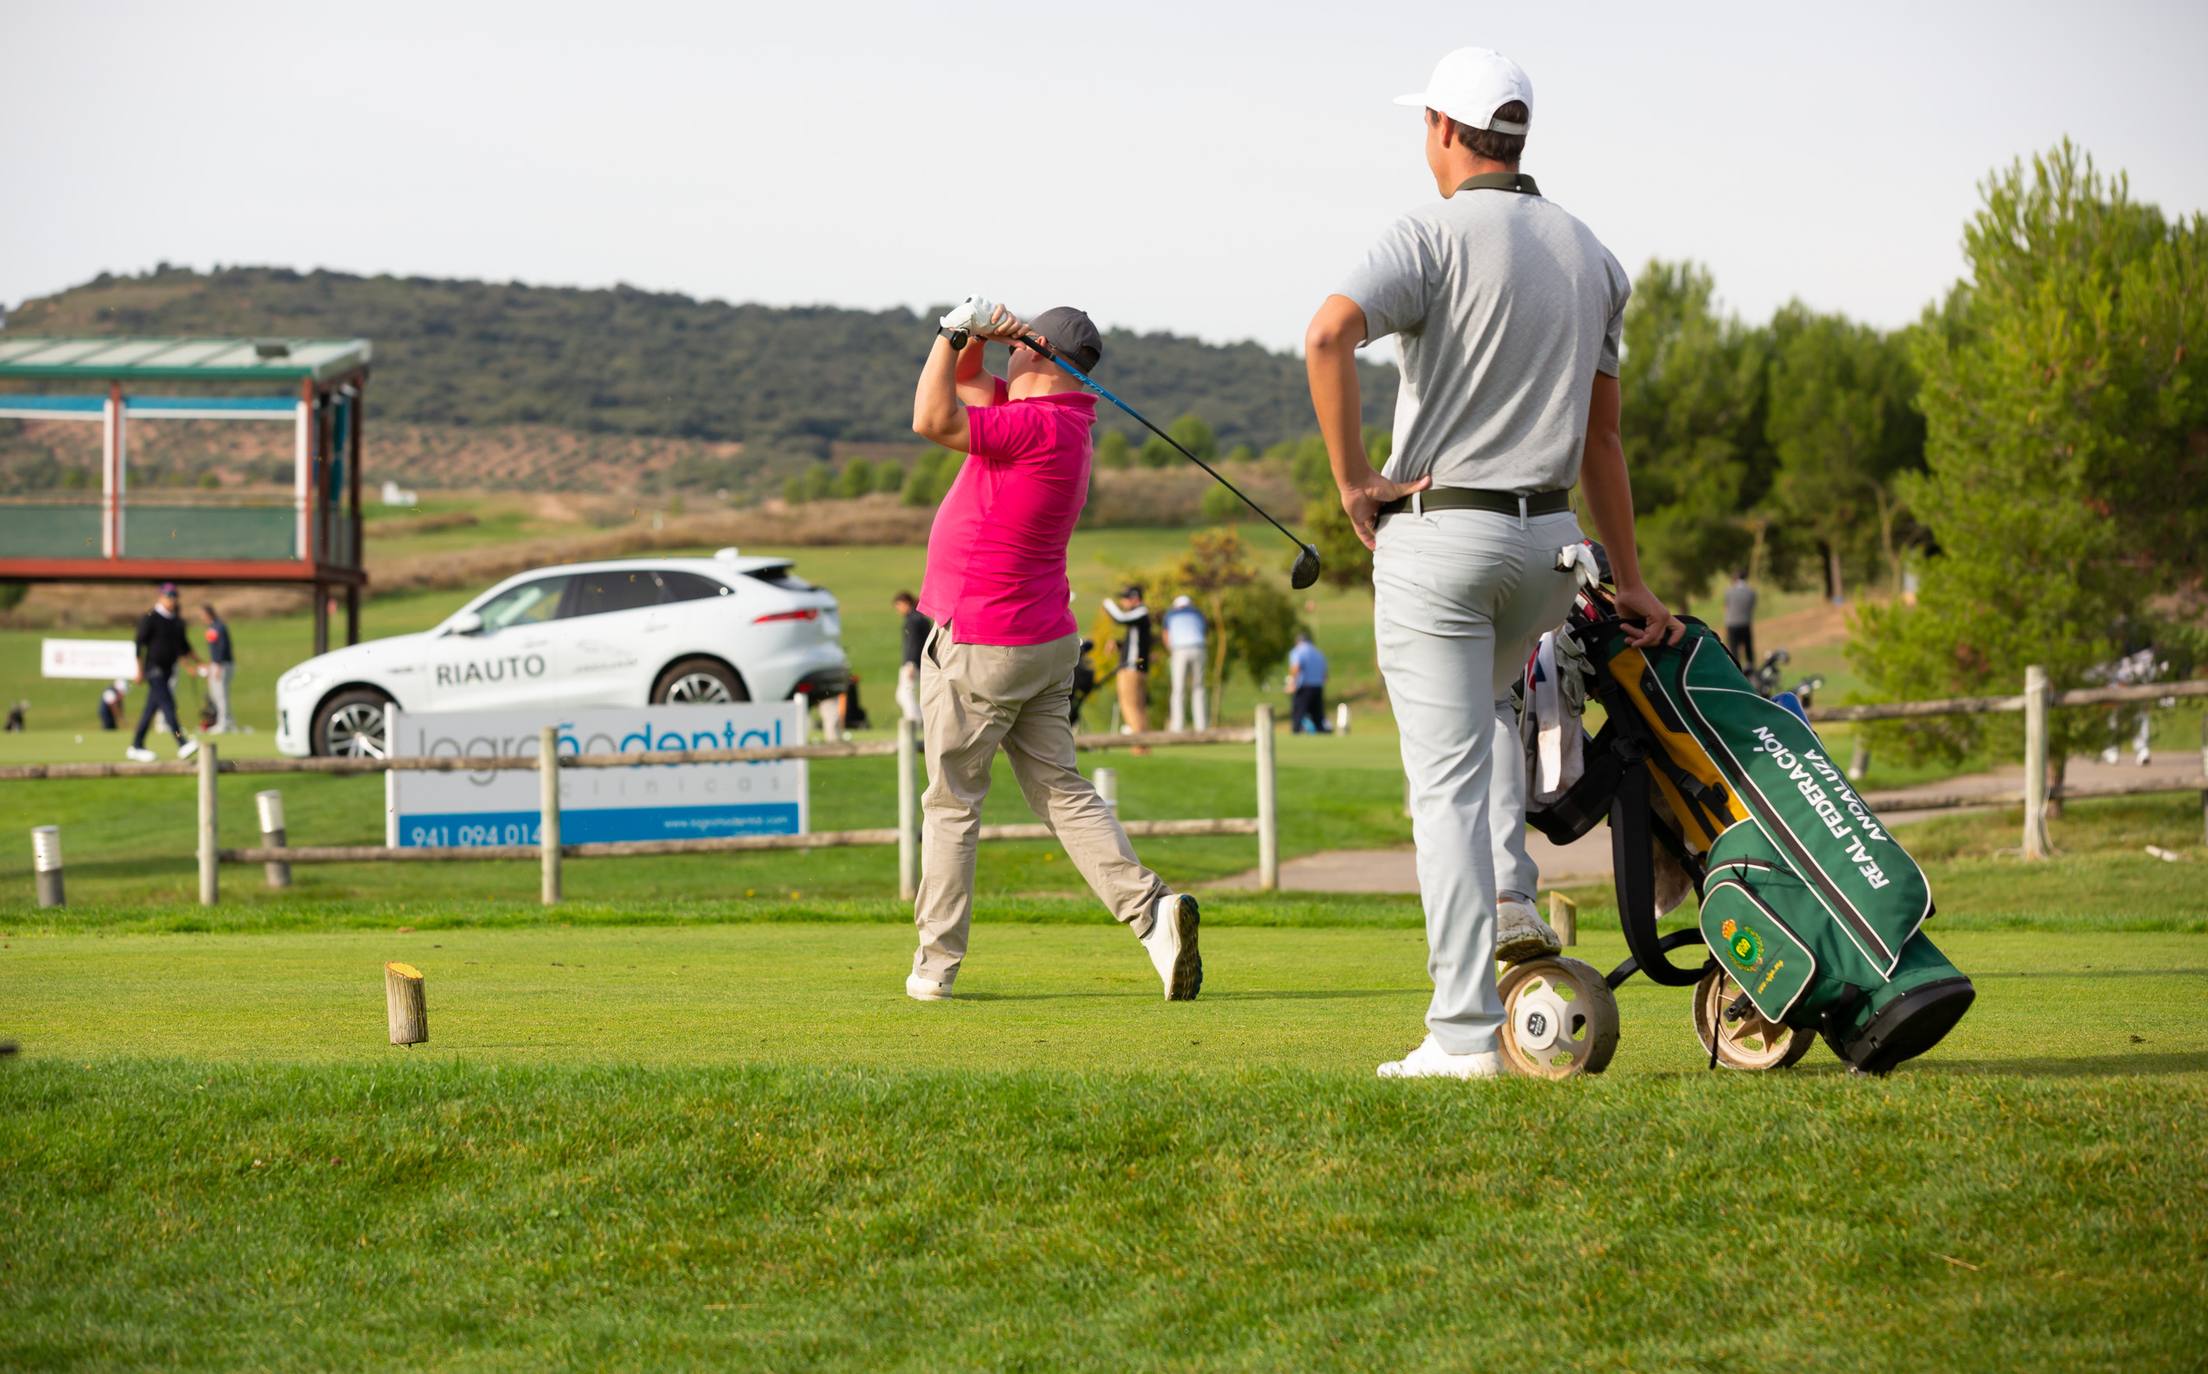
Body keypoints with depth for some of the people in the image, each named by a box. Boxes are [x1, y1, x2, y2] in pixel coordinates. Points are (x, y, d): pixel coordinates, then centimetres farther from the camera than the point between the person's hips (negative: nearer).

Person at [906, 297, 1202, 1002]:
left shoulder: (1041, 426, -20)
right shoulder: (1064, 420, 10)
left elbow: (933, 419, -28)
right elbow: (965, 381, 22)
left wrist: (955, 330, -17)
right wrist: (974, 337, 1)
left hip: (979, 647, -9)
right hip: (1049, 642, 9)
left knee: (951, 802, 3)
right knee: (1061, 790, 6)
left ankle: (935, 964, 8)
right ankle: (1152, 909, -11)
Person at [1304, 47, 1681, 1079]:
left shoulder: (1433, 236, -8)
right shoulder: (1591, 256, 12)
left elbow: (1329, 334, -27)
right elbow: (1602, 434, 15)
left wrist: (1352, 480, -17)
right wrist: (1628, 580, 17)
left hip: (1438, 529, -6)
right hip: (1551, 537, 6)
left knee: (1448, 784, -6)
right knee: (1477, 726, 31)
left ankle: (1468, 1031, -10)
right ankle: (1517, 912, 16)